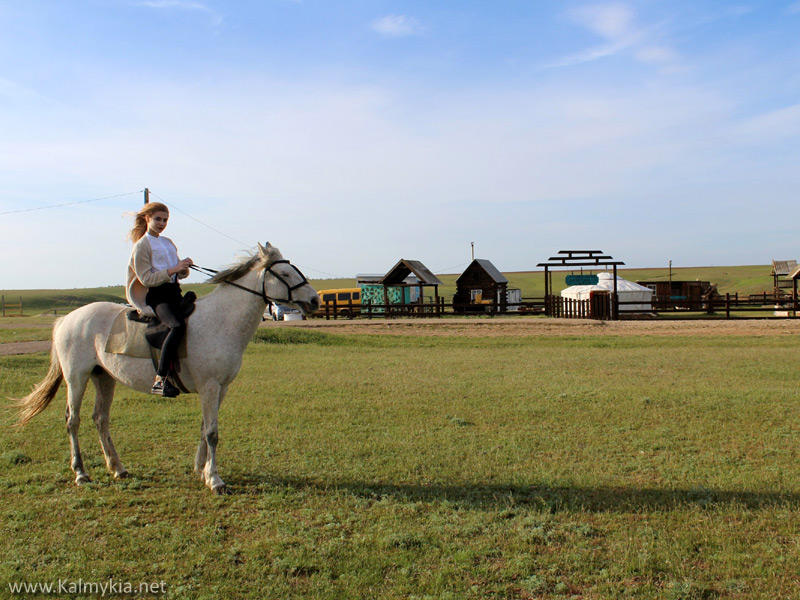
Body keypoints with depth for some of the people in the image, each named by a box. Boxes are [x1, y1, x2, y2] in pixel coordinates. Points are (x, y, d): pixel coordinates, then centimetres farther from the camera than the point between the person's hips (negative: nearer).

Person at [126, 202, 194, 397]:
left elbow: (181, 274, 23)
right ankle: (160, 380, -33)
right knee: (178, 325, -32)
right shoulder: (141, 246, -1)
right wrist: (173, 270, -17)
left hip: (174, 292, 8)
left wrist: (184, 267, -1)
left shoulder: (168, 243, 21)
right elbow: (146, 278, -11)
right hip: (156, 296, -8)